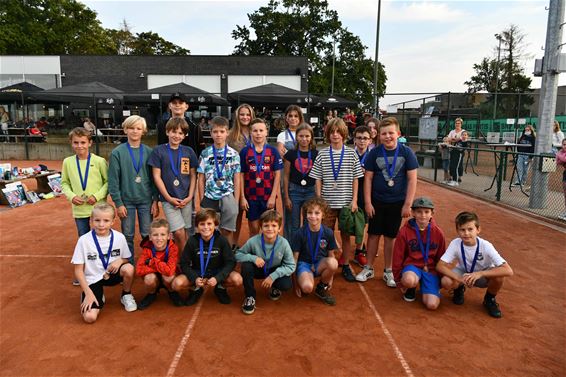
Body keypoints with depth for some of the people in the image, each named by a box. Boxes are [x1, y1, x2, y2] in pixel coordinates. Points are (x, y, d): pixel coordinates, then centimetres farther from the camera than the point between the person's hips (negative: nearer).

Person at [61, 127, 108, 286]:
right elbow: (64, 183, 10)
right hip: (79, 210, 3)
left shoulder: (99, 161, -9)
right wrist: (71, 196, -8)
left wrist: (97, 196, -15)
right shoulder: (67, 162, 0)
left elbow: (108, 182, -4)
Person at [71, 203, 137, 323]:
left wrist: (120, 260, -19)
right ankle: (99, 296, 15)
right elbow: (78, 270, -8)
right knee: (90, 317, -21)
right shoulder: (84, 240, -15)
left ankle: (126, 296, 1)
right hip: (92, 280, -2)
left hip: (112, 274, 2)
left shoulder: (119, 237, -10)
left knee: (129, 269, -31)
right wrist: (88, 293, -15)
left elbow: (126, 258, 6)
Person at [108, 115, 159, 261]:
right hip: (127, 201, -1)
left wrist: (155, 200, -1)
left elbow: (154, 178, 2)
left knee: (148, 235, 6)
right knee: (128, 236, 10)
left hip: (146, 200, 1)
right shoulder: (117, 153, -4)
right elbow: (113, 180, -5)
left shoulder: (149, 152, 0)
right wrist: (118, 203, -8)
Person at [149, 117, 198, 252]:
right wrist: (169, 198, -8)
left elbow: (193, 175, 8)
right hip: (169, 199, -2)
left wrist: (190, 197, -3)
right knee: (178, 232, -10)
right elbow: (156, 176, -3)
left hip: (186, 199, 3)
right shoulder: (159, 151, -2)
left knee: (185, 233, 7)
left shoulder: (189, 151, 5)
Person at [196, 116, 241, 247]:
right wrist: (201, 201, 1)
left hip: (228, 197, -1)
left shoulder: (234, 154, 1)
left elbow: (237, 180, 2)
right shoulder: (205, 154, 1)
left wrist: (236, 202, -3)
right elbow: (201, 179, 4)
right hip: (209, 197, 1)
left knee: (227, 231, 6)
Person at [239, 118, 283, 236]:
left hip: (268, 196, 0)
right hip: (251, 196, 0)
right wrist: (242, 197, -4)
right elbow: (241, 175, 1)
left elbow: (277, 174, -1)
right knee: (254, 229, 8)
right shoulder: (245, 151, 0)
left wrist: (273, 196, -7)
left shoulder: (273, 151, 0)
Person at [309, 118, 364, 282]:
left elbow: (355, 179, 2)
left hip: (346, 202, 0)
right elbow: (318, 179, 3)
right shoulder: (322, 154, 0)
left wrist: (354, 200, -3)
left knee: (345, 235, 10)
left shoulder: (351, 154, 0)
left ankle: (346, 266, 24)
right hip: (327, 203, 0)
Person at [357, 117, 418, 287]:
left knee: (390, 237, 9)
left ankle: (388, 271, 24)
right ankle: (369, 268, 23)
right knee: (373, 235, 8)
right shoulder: (374, 153, -4)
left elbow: (412, 179, -5)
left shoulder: (406, 152, -6)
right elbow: (368, 178, -2)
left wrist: (408, 204, -9)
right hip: (377, 202, 1)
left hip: (397, 203, -1)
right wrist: (368, 202, -6)